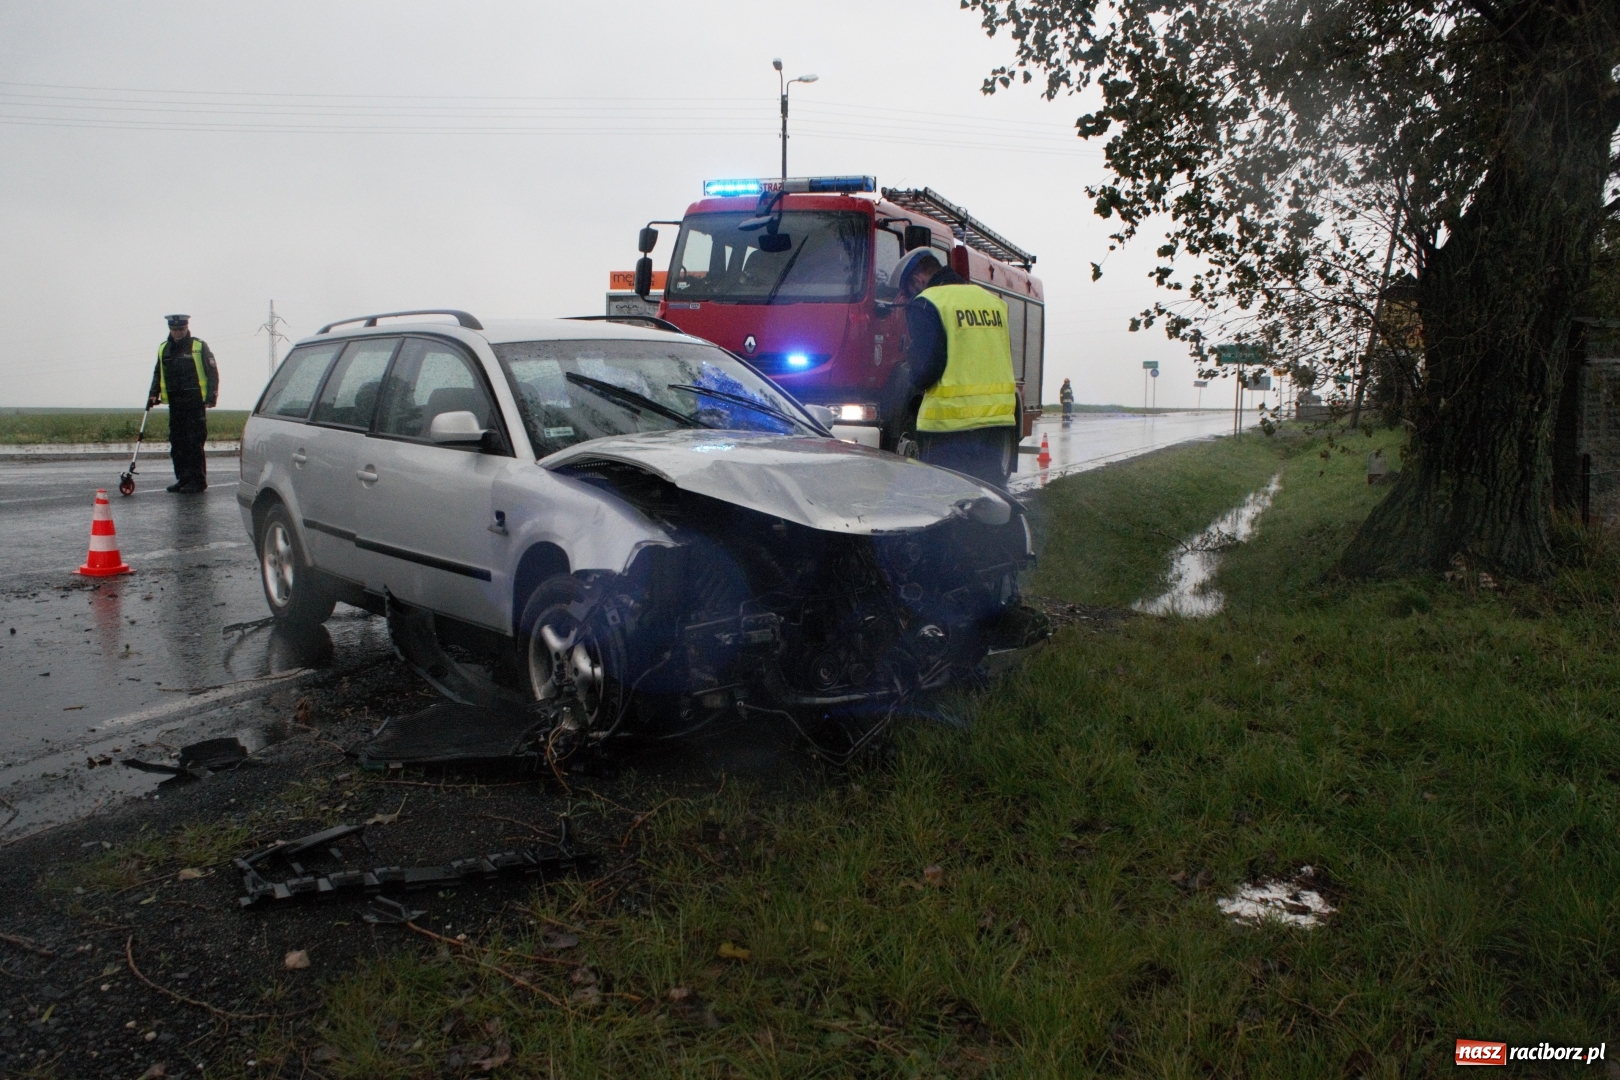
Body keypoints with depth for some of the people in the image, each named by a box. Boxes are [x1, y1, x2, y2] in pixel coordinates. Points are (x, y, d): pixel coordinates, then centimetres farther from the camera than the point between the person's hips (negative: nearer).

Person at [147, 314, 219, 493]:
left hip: (195, 403, -6)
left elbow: (212, 372, -3)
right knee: (177, 443, 7)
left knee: (194, 442, -7)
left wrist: (211, 396, -13)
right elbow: (158, 374, 25)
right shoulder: (164, 349, 15)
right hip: (175, 403, 6)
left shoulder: (200, 347, -1)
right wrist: (153, 393, 11)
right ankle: (183, 478, 14)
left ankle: (198, 481, -3)